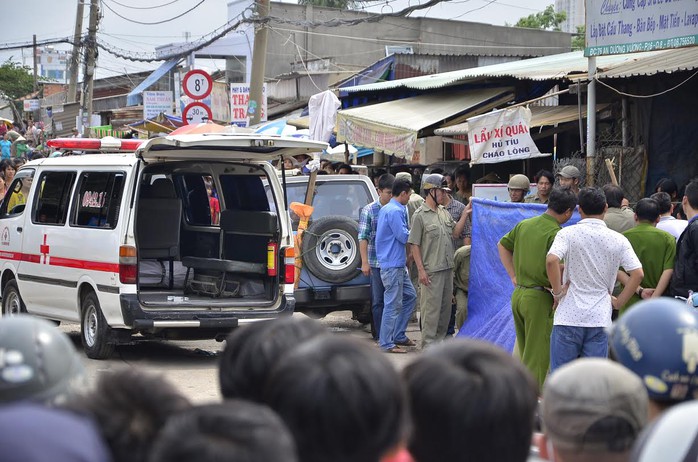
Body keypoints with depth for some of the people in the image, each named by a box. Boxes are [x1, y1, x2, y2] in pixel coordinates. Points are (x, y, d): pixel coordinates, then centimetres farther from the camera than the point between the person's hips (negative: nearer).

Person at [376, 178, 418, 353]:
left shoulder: (386, 209, 15)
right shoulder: (395, 211, -18)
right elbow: (404, 236, -19)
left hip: (398, 264, 11)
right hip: (392, 265, -11)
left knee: (410, 296, 17)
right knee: (393, 304, -6)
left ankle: (398, 335, 22)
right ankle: (387, 343, -2)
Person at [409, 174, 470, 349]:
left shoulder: (444, 213, 14)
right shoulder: (420, 215, -9)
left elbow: (455, 233, 16)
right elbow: (414, 244, -10)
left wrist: (465, 215, 7)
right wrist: (421, 270, -15)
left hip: (447, 268, 8)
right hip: (431, 271, -8)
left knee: (445, 307, 13)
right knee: (431, 308, -6)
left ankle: (440, 340, 23)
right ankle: (428, 344, -2)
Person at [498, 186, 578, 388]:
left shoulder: (524, 224, 7)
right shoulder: (556, 234, -16)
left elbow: (502, 245, 20)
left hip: (518, 294, 8)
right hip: (540, 299, -8)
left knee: (525, 354, 19)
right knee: (537, 358, 1)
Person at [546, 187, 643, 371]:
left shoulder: (567, 234, -4)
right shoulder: (618, 240, 3)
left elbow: (551, 260, -20)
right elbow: (637, 273, -3)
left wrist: (557, 292, -7)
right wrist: (619, 302, 6)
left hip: (568, 315, -2)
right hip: (600, 318, 2)